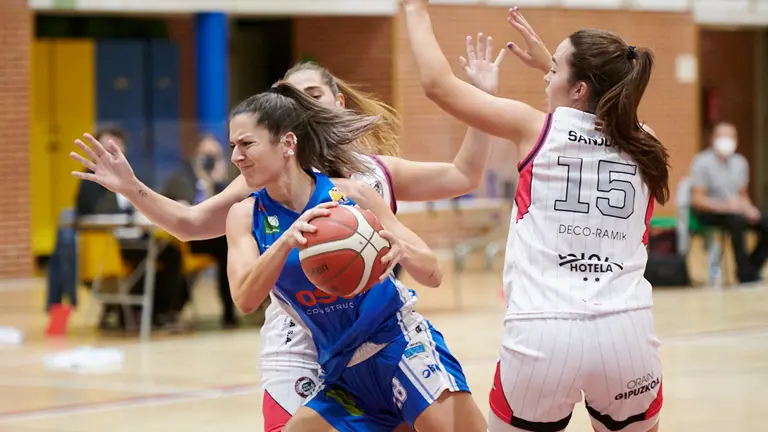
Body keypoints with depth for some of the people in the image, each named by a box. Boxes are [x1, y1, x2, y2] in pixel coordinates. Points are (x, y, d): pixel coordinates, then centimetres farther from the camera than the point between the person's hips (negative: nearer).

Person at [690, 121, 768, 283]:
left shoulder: (740, 162, 10)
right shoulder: (702, 162, -10)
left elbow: (742, 195, 17)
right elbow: (697, 200, -14)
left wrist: (748, 208, -6)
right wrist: (725, 205, -25)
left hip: (733, 210, 7)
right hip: (708, 212, -6)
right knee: (736, 221, -36)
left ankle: (752, 268, -4)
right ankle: (746, 274, -32)